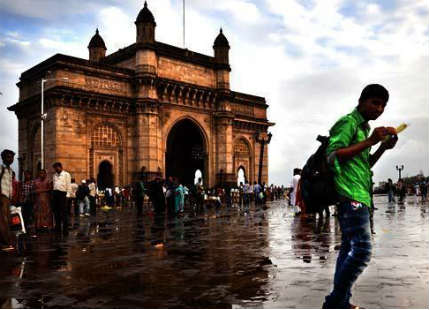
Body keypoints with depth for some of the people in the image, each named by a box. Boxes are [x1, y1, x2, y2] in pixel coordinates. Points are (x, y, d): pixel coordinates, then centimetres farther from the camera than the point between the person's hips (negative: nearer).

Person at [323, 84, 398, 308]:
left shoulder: (363, 128, 25)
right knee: (362, 250, -15)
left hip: (359, 196, 10)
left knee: (349, 248, 10)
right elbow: (332, 156, -18)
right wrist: (369, 142, -17)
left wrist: (383, 147, 13)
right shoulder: (348, 122, -5)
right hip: (351, 195, -10)